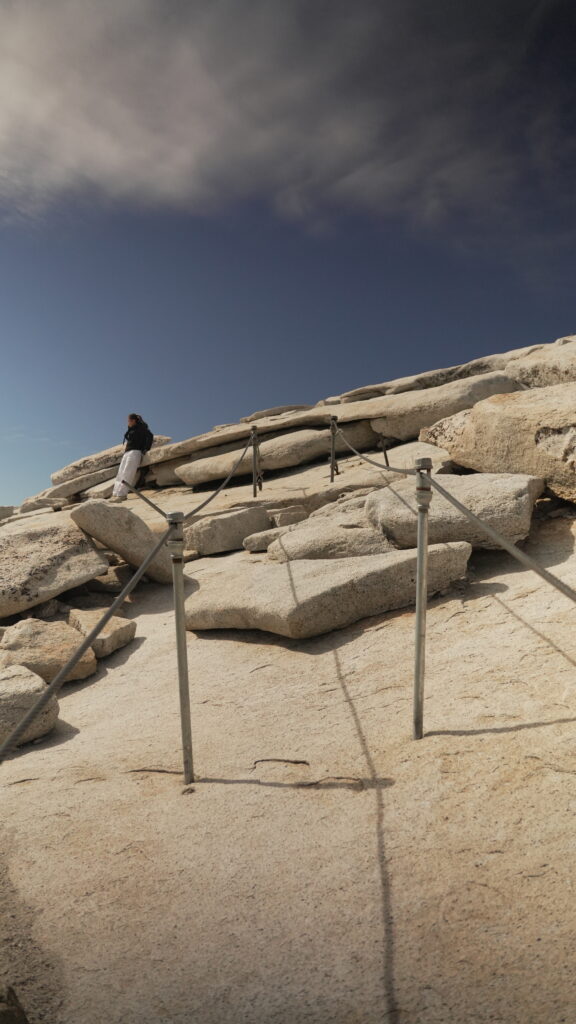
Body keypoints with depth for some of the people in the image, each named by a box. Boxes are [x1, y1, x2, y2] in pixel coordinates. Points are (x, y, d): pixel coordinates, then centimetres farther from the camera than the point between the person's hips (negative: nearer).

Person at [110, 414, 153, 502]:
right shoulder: (131, 430, 25)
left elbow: (150, 436, -10)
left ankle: (122, 494, -29)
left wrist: (146, 449, -13)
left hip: (135, 452, -9)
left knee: (127, 474, -20)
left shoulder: (140, 428, 1)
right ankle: (116, 494, -8)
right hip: (127, 453, 9)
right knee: (120, 473, -2)